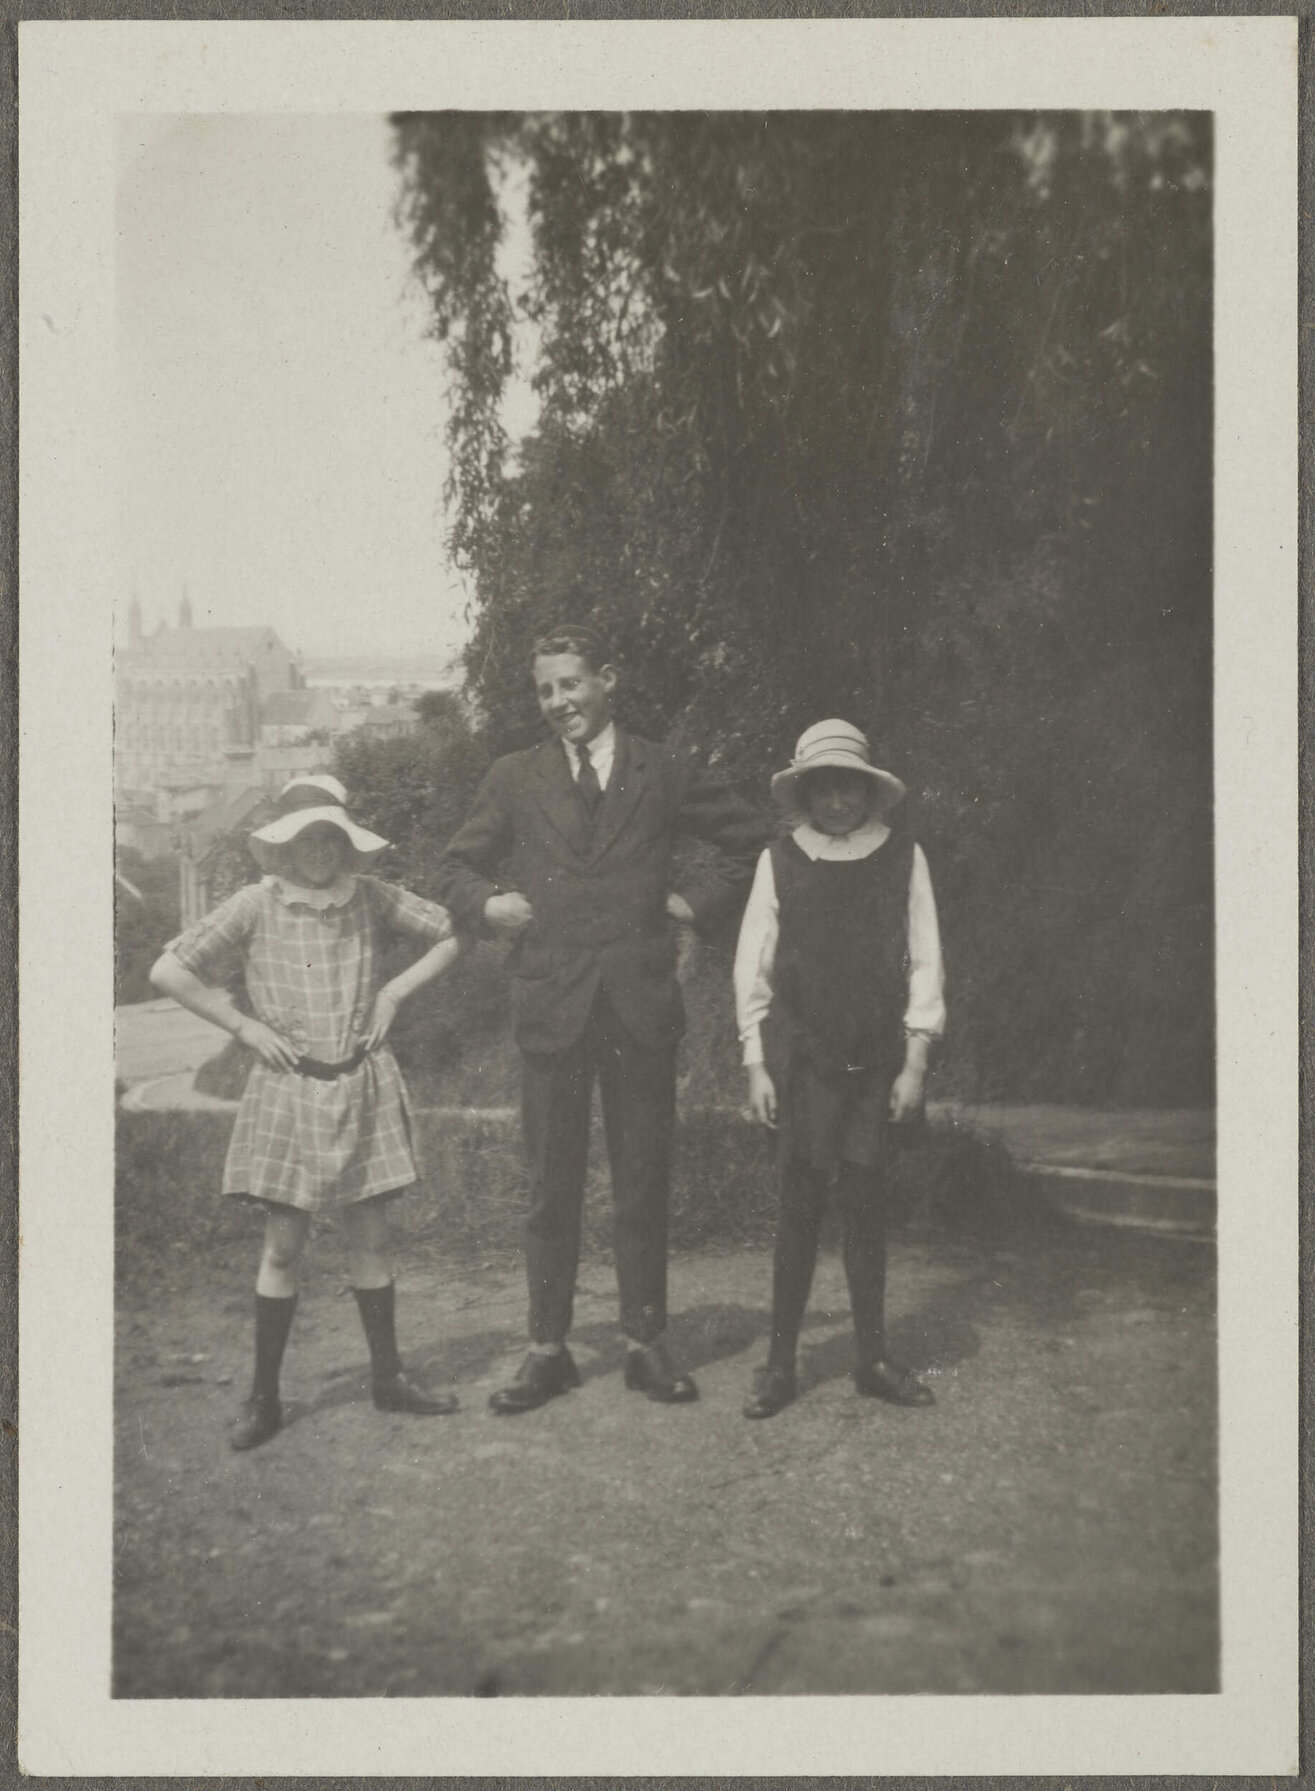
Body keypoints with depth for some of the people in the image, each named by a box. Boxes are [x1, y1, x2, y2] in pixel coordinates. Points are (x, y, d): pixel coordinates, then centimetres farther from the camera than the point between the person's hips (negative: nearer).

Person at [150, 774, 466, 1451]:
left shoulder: (372, 898, 2)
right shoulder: (256, 906, -4)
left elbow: (448, 937, 12)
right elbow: (169, 971, -4)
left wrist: (394, 991, 1)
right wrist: (245, 1026, -6)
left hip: (363, 1086, 2)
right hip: (288, 1089, -2)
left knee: (370, 1238, 8)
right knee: (283, 1246, 1)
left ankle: (388, 1375, 22)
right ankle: (263, 1397, 12)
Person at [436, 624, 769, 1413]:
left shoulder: (663, 773, 7)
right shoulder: (515, 779, 10)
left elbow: (753, 837, 15)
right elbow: (458, 867, 17)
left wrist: (699, 899, 4)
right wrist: (487, 903, -3)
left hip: (642, 1001, 0)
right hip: (552, 1004, 1)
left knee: (644, 1184, 6)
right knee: (552, 1188, 4)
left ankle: (646, 1342, 17)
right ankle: (548, 1349, 14)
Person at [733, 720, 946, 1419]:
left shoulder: (902, 856, 5)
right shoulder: (780, 860, 4)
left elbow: (924, 960, 5)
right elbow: (753, 964, 5)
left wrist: (915, 1061, 0)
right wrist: (756, 1064, 1)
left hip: (878, 1058, 1)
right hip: (802, 1056, -1)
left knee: (866, 1203, 4)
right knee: (801, 1204, -1)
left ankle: (872, 1356, 15)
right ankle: (780, 1361, 6)